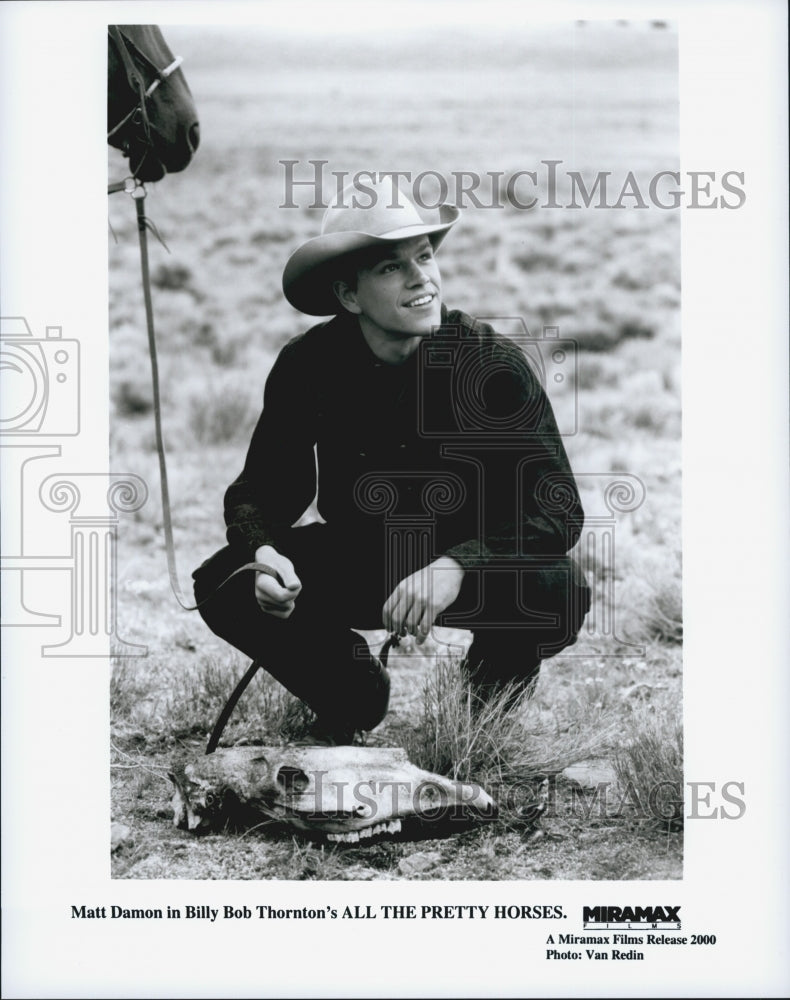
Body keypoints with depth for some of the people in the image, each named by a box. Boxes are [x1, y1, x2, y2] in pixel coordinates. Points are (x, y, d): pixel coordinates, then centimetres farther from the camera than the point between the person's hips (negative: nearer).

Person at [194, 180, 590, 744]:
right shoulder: (308, 366, -12)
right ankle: (356, 700, 8)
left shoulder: (492, 362, -19)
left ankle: (500, 667, 6)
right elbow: (261, 489, -2)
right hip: (355, 563, 2)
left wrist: (455, 566, -41)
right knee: (224, 587, -20)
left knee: (560, 593, -33)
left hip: (473, 564, -2)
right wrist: (263, 551, -28)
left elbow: (559, 507, -24)